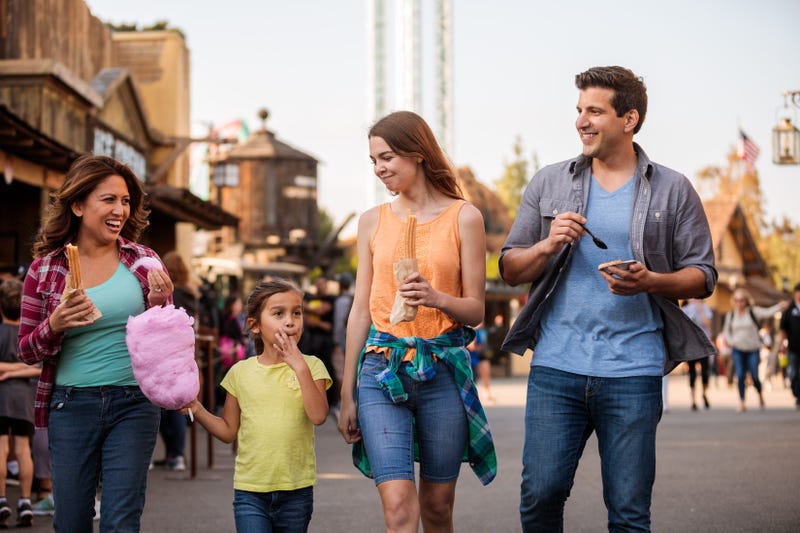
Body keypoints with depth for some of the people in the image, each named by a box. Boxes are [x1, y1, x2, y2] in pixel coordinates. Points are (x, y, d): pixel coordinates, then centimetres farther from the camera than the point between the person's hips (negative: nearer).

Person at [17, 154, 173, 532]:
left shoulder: (143, 261, 3)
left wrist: (159, 303, -12)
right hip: (71, 404, 0)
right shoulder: (45, 269, 1)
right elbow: (27, 351, 5)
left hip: (133, 404, 0)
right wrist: (54, 325, -15)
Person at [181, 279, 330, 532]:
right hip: (250, 491, 0)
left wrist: (300, 367, -19)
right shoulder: (241, 372, 4)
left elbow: (318, 416, -16)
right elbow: (229, 431, 10)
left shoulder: (311, 366, 0)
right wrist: (197, 409, -6)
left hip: (296, 491, 0)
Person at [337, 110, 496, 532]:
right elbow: (361, 310, 12)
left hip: (442, 371, -1)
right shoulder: (373, 221, 9)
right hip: (382, 369, 1)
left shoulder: (463, 218, 2)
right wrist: (347, 395, 11)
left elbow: (476, 310, 2)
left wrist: (437, 298, -20)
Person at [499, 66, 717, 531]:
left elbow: (702, 275, 5)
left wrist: (650, 281, -13)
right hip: (556, 368, 1)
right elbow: (510, 270, 12)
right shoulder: (549, 184, 11)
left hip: (632, 372, -1)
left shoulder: (673, 190, 6)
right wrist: (547, 246, -8)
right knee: (540, 495, -2)